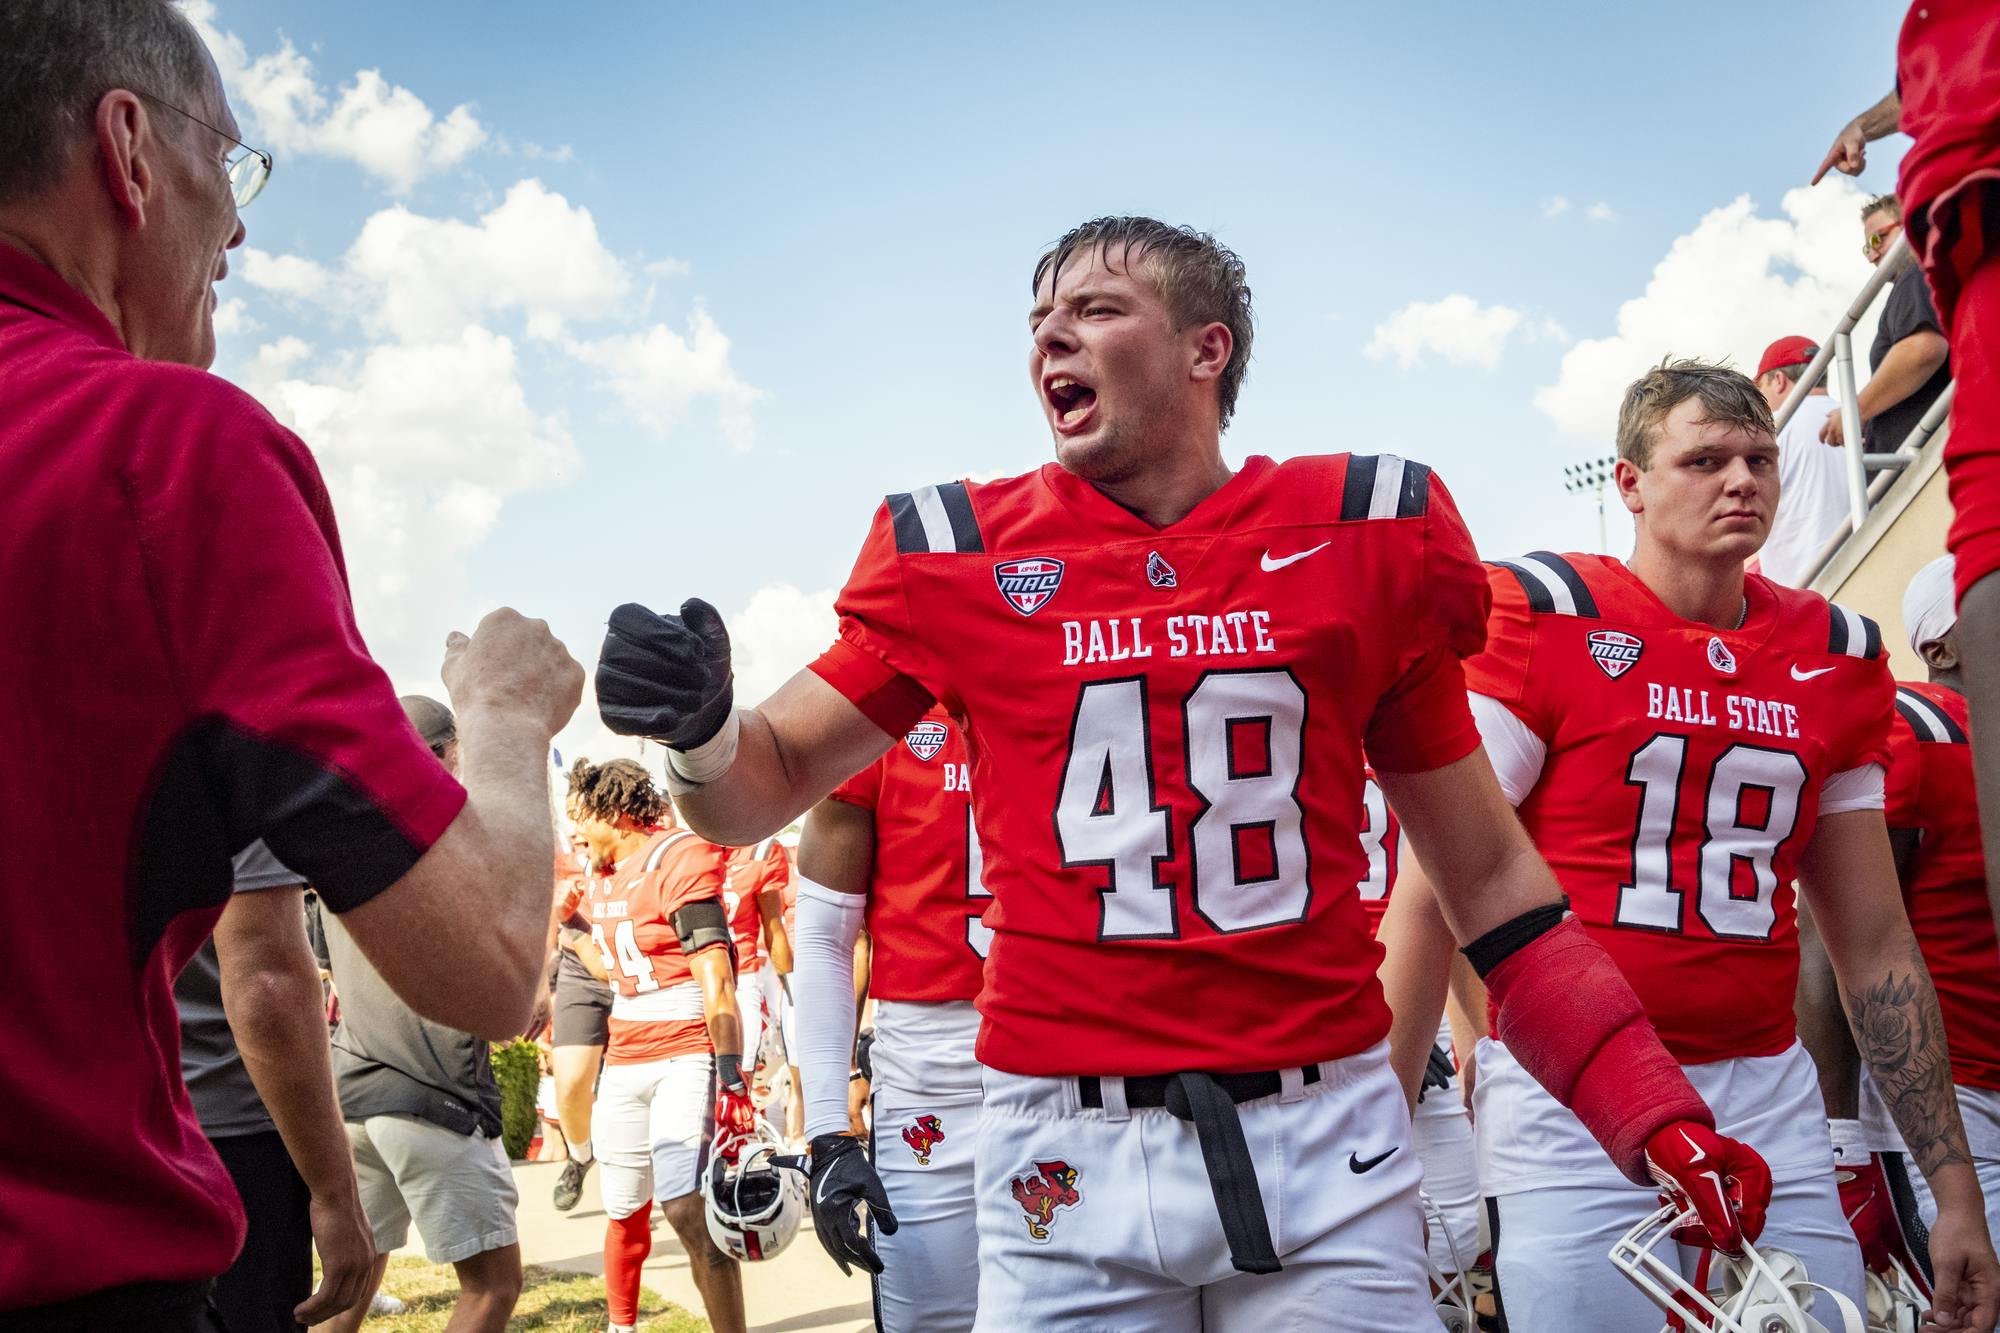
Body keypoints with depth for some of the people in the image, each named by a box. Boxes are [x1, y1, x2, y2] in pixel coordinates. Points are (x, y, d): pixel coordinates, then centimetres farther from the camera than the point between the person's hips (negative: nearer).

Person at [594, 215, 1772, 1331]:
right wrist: (701, 727, -14)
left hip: (1323, 1137, 0)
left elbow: (1486, 875, 8)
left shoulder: (1363, 540, 1)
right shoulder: (961, 556, 1)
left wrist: (1658, 1112, 1)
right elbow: (769, 789, 9)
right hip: (1070, 1154, 0)